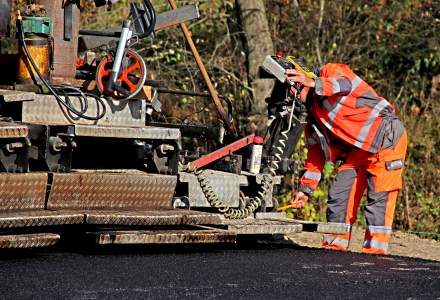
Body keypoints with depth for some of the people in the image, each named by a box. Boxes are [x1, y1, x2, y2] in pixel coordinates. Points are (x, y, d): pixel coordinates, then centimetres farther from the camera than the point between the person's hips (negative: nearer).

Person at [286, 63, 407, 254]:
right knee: (339, 193, 2)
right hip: (357, 149, 8)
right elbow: (316, 154, 15)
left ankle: (374, 250, -12)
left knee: (379, 196, -12)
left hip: (386, 137, -8)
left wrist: (313, 84, -45)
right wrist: (305, 189, 11)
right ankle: (334, 246, 9)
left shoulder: (331, 72, -8)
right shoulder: (312, 112, 12)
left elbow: (345, 84, -33)